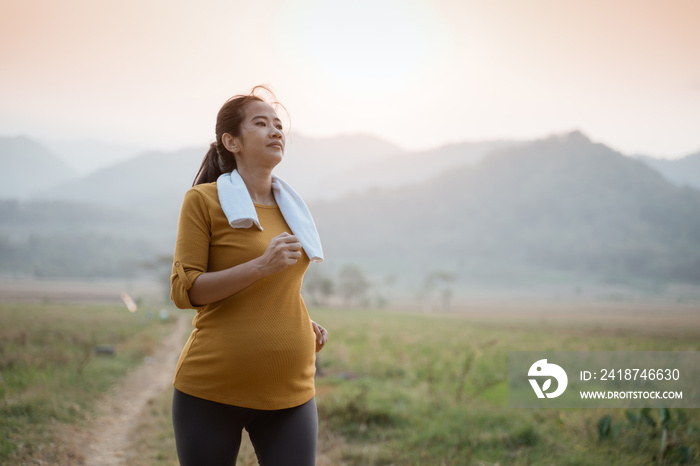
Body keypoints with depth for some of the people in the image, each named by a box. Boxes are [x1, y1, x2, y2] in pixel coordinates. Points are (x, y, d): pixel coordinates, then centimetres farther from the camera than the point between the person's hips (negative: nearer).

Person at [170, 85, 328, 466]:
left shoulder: (289, 206, 13)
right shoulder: (203, 200, -4)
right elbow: (184, 290, -10)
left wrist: (306, 326, 8)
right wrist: (262, 265, -20)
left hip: (289, 392, 4)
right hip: (211, 391, -4)